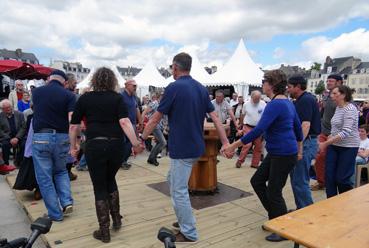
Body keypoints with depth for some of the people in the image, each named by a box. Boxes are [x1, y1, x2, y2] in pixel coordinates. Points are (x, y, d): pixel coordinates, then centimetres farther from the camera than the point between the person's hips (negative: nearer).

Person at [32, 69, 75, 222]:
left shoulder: (36, 92, 6)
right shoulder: (69, 95, -2)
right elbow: (72, 120, -14)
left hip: (41, 138, 0)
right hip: (62, 138, 1)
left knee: (44, 178, 9)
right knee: (61, 171, 24)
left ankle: (55, 214, 15)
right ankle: (67, 202, 10)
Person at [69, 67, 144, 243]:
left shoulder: (85, 98, 6)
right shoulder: (117, 98, 3)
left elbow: (73, 126, 7)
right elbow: (125, 122, -12)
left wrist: (73, 146, 19)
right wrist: (135, 143, -13)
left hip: (95, 146, -1)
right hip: (116, 145, 2)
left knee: (100, 187, 9)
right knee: (110, 180, 25)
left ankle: (104, 232, 17)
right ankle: (116, 219, 30)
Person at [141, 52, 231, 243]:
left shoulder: (174, 87, -13)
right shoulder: (201, 88, 8)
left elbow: (156, 118, -8)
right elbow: (215, 117, 5)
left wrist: (142, 138, 3)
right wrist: (225, 143, 6)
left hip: (182, 149, -8)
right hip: (196, 147, 8)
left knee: (179, 190, 4)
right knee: (173, 180, 24)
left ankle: (189, 233, 16)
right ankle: (184, 220, 33)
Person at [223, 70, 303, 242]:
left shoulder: (275, 104, -20)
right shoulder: (287, 102, 9)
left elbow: (258, 130, -27)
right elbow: (298, 127, 17)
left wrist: (234, 145, -23)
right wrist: (299, 150, 26)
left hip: (284, 155, -9)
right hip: (276, 153, 9)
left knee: (274, 191, 4)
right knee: (257, 181, 15)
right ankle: (275, 217, 28)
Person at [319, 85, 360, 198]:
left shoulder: (350, 109, -17)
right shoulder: (338, 108, 8)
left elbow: (346, 133, -25)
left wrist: (326, 143, -26)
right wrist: (329, 138, 6)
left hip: (348, 147, -7)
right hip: (334, 146, 7)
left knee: (342, 179, 1)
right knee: (329, 176, 4)